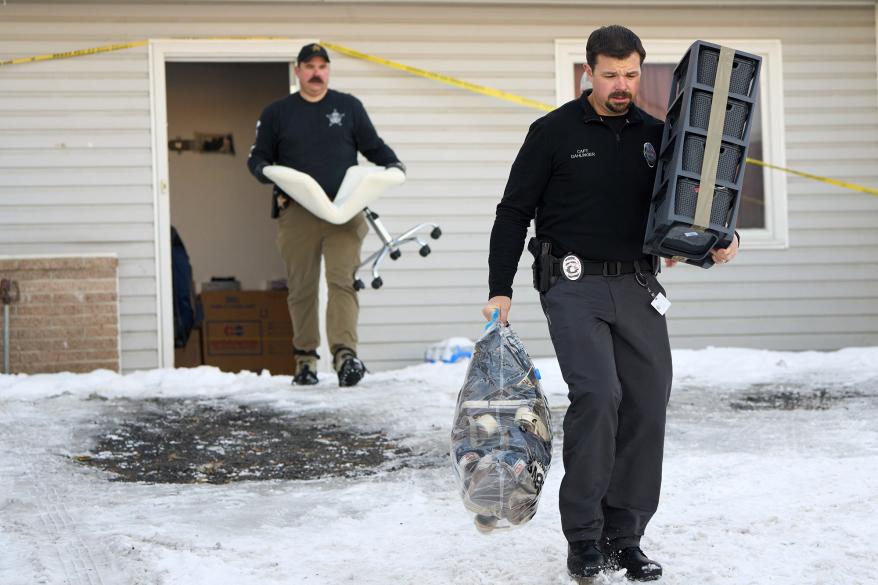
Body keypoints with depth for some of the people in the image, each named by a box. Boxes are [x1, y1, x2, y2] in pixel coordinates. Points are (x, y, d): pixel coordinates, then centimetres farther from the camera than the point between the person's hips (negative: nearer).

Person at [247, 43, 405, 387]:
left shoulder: (349, 107, 14)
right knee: (301, 288, 3)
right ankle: (305, 359, 12)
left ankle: (345, 355, -24)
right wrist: (267, 172, -8)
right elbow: (257, 157, 15)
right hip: (296, 214, 1)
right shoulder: (277, 113, 12)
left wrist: (393, 165, -1)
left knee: (343, 281, -14)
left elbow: (373, 146, 19)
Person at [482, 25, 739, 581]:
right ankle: (583, 537, -10)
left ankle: (624, 536, 11)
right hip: (574, 285, -4)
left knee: (647, 406, -1)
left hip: (639, 288, 5)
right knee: (598, 394, -20)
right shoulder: (554, 132, 0)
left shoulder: (656, 135, 11)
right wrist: (501, 290, -4)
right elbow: (514, 212, 2)